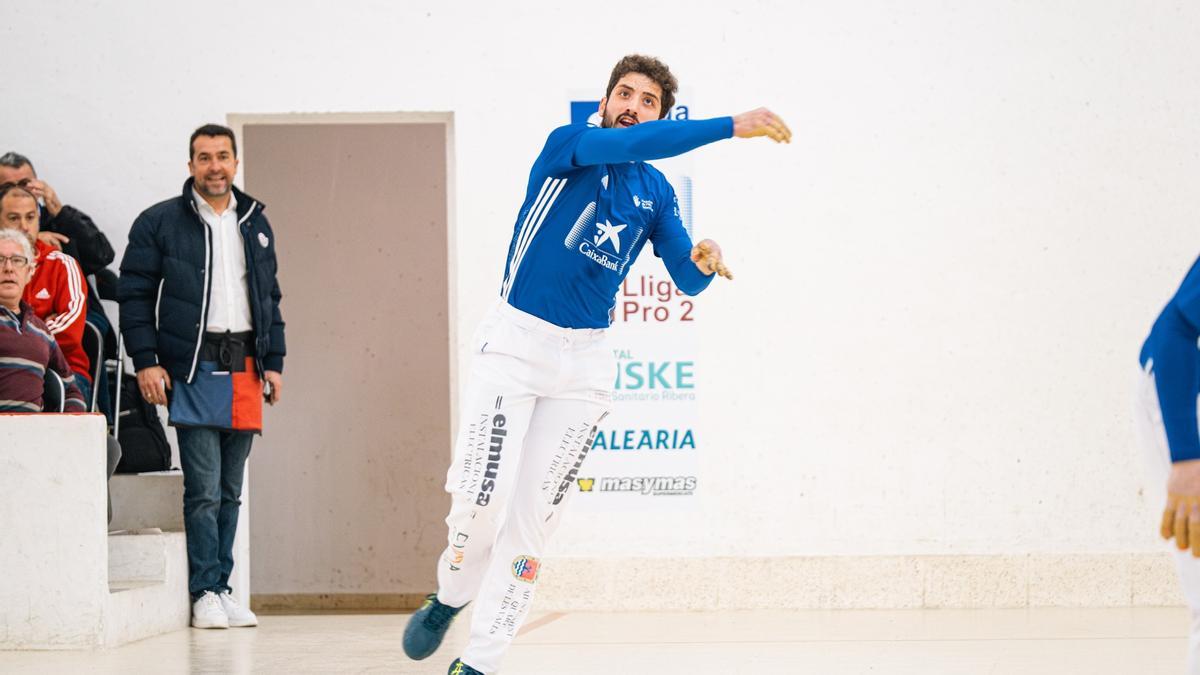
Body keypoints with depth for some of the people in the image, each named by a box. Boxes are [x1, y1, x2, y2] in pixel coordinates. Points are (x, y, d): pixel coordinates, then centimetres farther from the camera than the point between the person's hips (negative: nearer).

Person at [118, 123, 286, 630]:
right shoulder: (159, 223, 1)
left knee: (230, 491, 8)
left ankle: (221, 588, 14)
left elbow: (269, 297, 20)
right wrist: (146, 360, -8)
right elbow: (134, 295, 0)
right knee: (203, 488, -9)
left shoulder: (255, 224, 16)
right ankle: (205, 593, -4)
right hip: (193, 370, -5)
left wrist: (274, 362, 12)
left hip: (244, 370, 5)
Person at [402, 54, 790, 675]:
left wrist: (704, 261, -17)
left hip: (584, 361, 4)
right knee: (483, 501, -11)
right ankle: (448, 598, 20)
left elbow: (687, 280, 7)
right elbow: (628, 143, -24)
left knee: (533, 517, 1)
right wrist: (731, 126, -29)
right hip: (516, 340, -4)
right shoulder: (566, 146, -4)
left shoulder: (656, 193, 10)